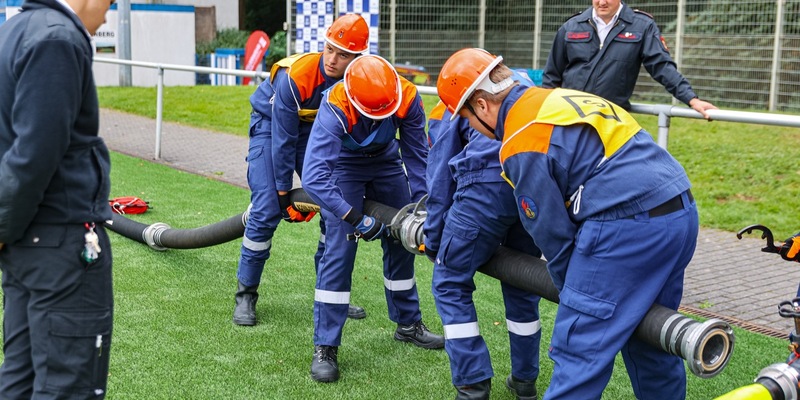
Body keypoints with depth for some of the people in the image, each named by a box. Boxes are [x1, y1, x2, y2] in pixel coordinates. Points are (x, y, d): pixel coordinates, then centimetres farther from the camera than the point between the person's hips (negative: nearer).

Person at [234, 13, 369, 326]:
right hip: (270, 126, -4)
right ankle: (245, 294, 1)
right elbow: (283, 141, -26)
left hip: (316, 131, 5)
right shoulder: (295, 77, -34)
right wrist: (285, 193, -20)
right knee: (267, 209, -15)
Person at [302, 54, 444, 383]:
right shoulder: (335, 109, -39)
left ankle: (408, 323, 30)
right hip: (343, 164, -4)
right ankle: (325, 347, -6)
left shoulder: (408, 97, -28)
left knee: (399, 242, 10)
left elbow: (417, 154, -12)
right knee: (339, 251, -14)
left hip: (386, 160, 4)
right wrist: (356, 218, -44)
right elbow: (313, 177, -45)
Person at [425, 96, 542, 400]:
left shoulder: (447, 109, 26)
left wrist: (433, 242, 29)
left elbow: (440, 179, 20)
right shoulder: (522, 84, 35)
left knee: (450, 284, 13)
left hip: (490, 183, -4)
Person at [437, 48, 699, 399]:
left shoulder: (523, 142, -9)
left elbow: (551, 231, -4)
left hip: (627, 225, -10)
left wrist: (573, 290, 13)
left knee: (579, 348, -2)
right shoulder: (561, 98, 20)